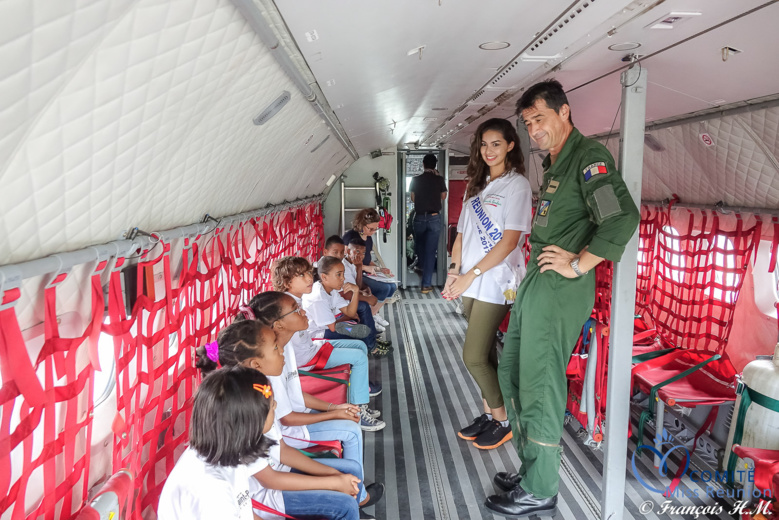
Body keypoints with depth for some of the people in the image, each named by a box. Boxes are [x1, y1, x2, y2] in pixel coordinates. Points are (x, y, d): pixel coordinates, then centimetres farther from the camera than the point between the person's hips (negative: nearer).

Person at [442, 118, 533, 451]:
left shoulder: (517, 184, -6)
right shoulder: (476, 185, 16)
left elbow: (509, 240, -14)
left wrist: (471, 275, -16)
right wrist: (454, 271, 1)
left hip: (496, 283, -6)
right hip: (471, 283, 7)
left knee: (474, 356, -6)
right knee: (485, 354, 14)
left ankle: (503, 421, 12)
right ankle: (489, 414, 27)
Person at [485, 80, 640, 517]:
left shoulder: (589, 155, -11)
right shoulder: (556, 162, 19)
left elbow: (623, 218, -25)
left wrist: (577, 265, -18)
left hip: (560, 288, -10)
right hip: (535, 283, 10)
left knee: (539, 387, -3)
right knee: (513, 374, 16)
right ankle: (531, 469, 31)